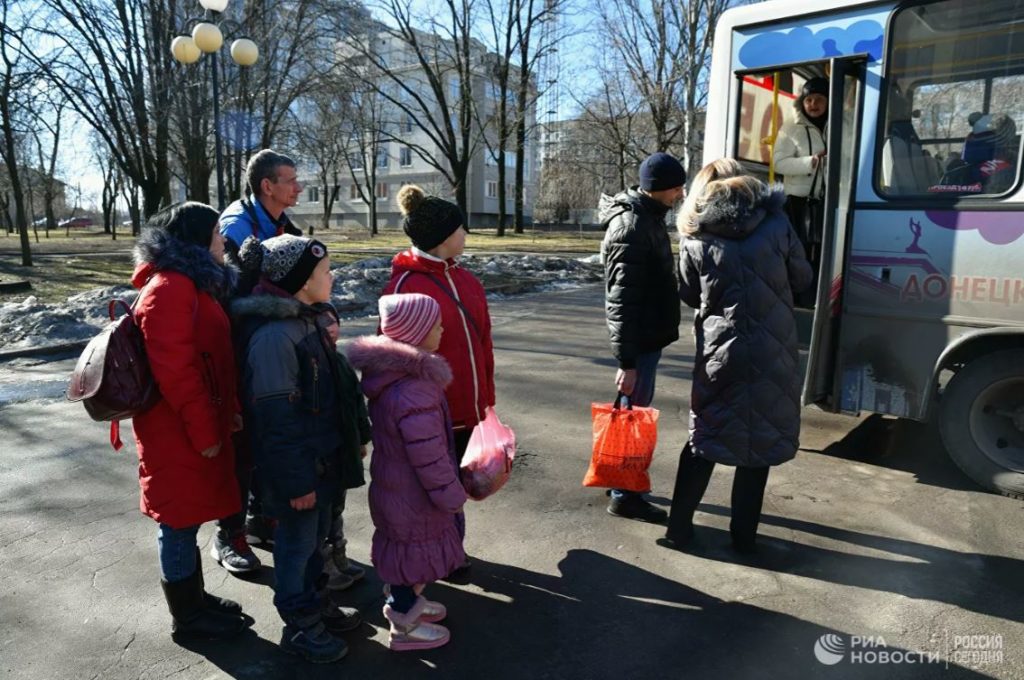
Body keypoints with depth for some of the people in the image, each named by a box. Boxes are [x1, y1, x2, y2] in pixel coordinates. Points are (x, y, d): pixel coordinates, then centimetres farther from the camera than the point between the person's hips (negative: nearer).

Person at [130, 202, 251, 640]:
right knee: (180, 521, 5)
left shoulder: (192, 283, 14)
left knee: (186, 519, 20)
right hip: (179, 431, -10)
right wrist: (204, 432, -20)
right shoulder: (169, 288, -19)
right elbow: (174, 370, -25)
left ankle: (194, 599, 34)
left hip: (197, 425, 10)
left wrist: (229, 411, 13)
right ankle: (187, 616, 20)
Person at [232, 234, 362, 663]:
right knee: (297, 543, 10)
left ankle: (314, 603, 42)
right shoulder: (273, 335, -26)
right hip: (295, 467, -9)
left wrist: (347, 441, 20)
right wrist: (295, 481, -20)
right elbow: (275, 418, -25)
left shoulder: (304, 320, 5)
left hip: (319, 457, 9)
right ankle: (299, 626, 29)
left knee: (315, 536, 23)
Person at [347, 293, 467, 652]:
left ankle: (403, 601, 49)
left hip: (393, 485, 9)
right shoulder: (414, 392, -34)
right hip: (413, 497, -9)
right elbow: (430, 458, -30)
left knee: (401, 550, 27)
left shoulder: (388, 372, -2)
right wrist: (452, 496, -16)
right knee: (415, 552, 11)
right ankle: (405, 627, 31)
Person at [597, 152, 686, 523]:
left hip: (646, 335, 10)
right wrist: (626, 360, -25)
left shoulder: (647, 217, 11)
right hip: (638, 339, -10)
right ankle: (624, 495, 13)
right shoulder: (632, 228, -20)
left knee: (636, 410, 18)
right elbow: (622, 300, -24)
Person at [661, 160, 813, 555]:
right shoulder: (776, 223, -1)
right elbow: (802, 279, 9)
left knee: (704, 438, 13)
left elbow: (689, 295, 6)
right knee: (761, 437, 12)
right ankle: (744, 535, 21)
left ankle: (679, 528, 19)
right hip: (773, 351, 0)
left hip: (719, 352, 0)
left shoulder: (695, 237, -4)